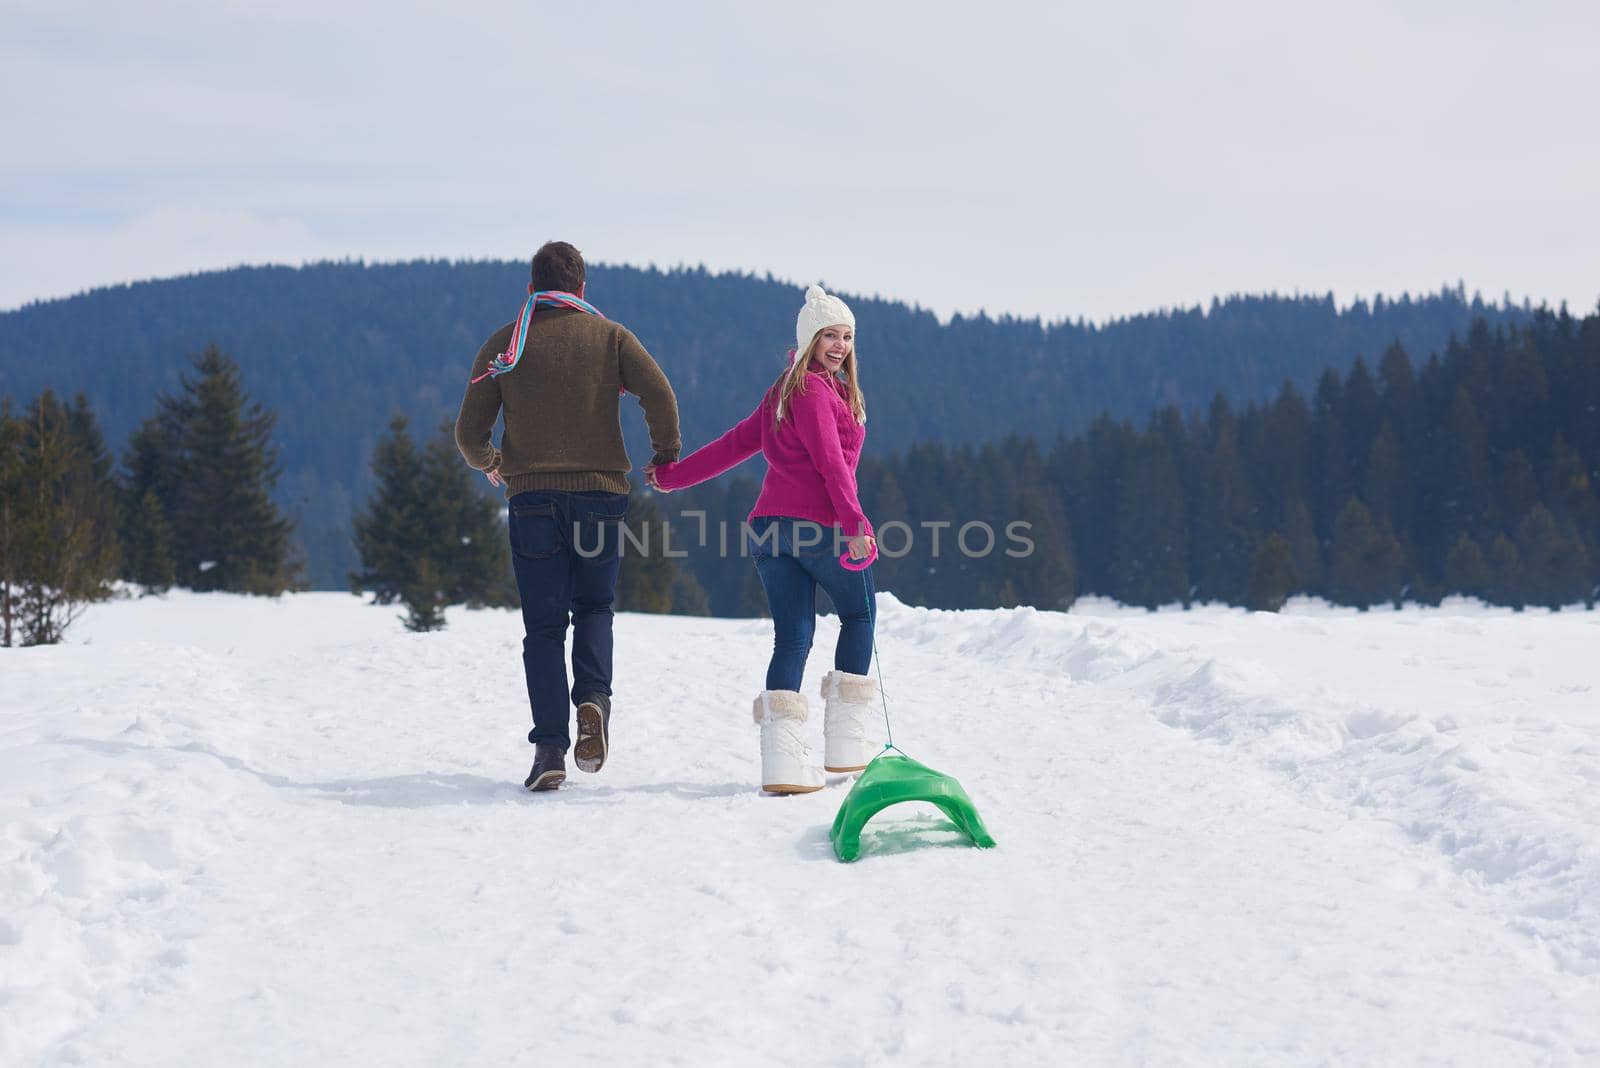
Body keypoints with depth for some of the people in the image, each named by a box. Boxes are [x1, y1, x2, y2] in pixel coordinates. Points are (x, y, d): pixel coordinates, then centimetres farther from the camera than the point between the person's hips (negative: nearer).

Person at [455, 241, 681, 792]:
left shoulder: (504, 343, 7)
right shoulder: (609, 336, 6)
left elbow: (469, 432, 5)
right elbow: (659, 394, -10)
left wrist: (489, 462, 27)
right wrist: (666, 454, 6)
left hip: (533, 496, 0)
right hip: (601, 492, 0)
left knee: (544, 625, 5)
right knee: (594, 607, 17)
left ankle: (550, 746, -6)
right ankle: (594, 697, -10)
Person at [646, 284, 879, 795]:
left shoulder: (784, 390, 20)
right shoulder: (815, 389, -8)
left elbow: (737, 441, 21)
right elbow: (829, 459, -16)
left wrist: (675, 474, 28)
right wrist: (855, 522, -21)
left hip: (770, 523, 7)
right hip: (819, 523, -7)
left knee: (791, 638, 3)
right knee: (859, 615, 14)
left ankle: (782, 757, -14)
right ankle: (845, 742, 12)